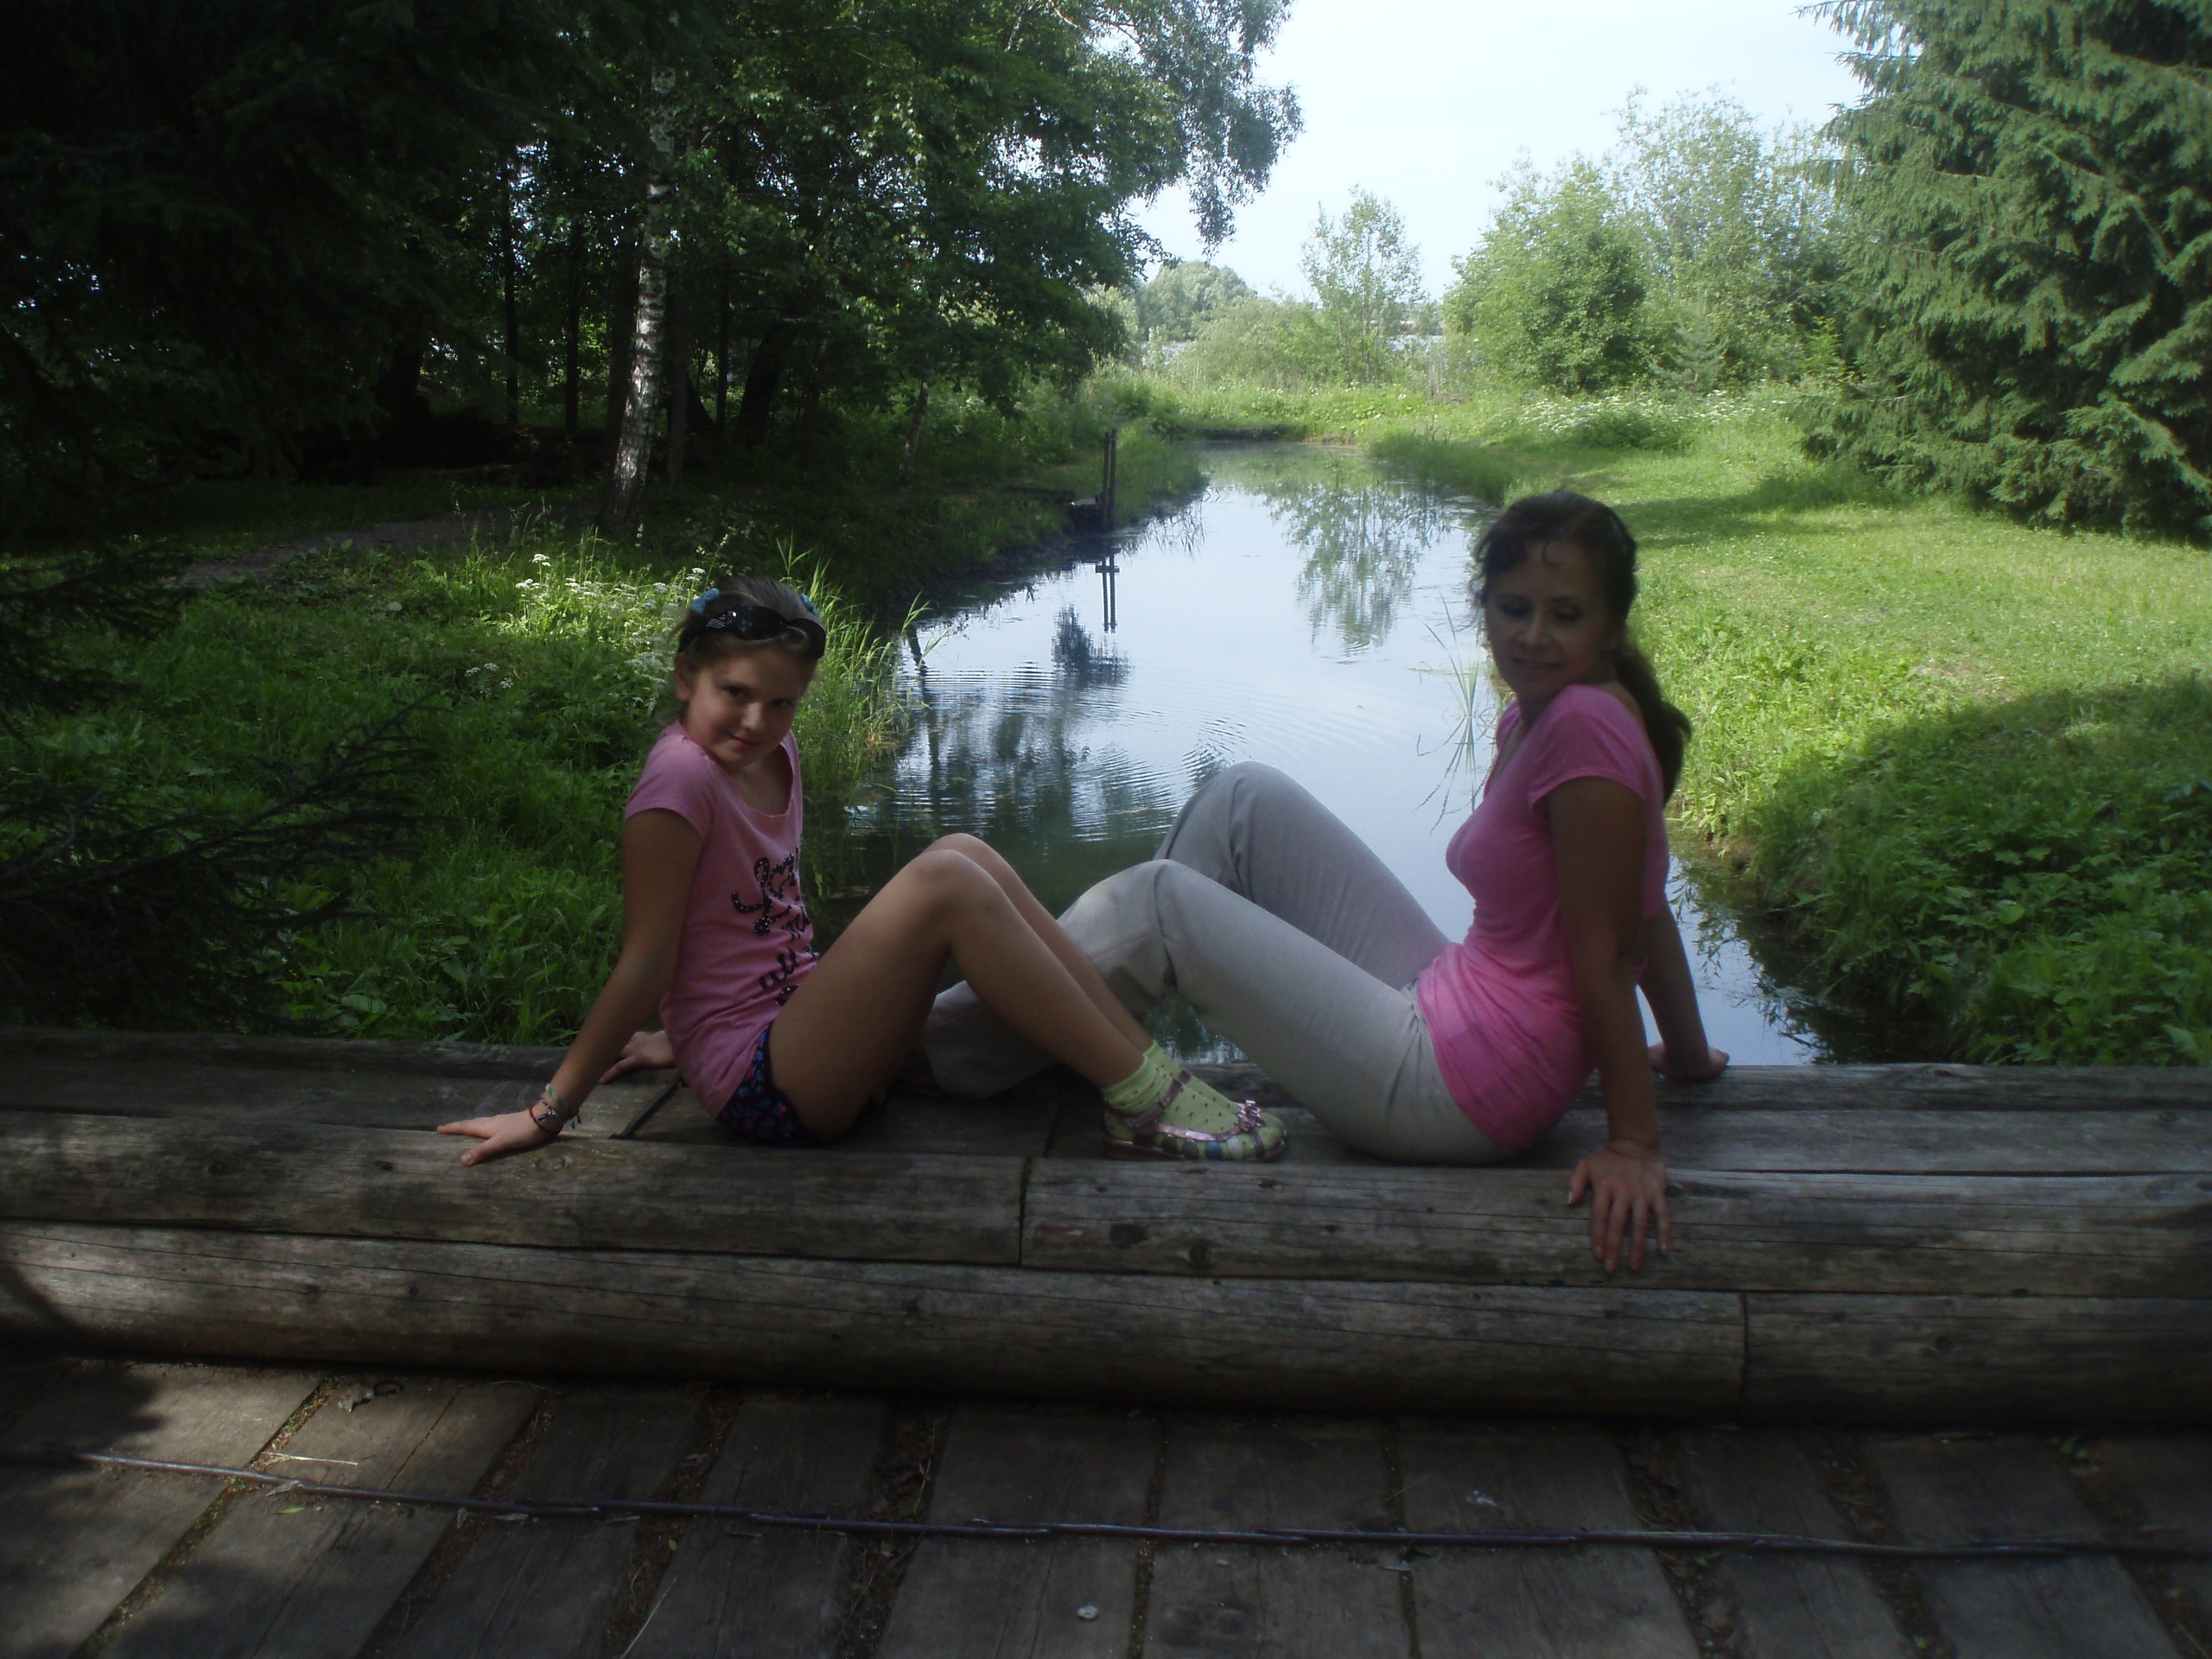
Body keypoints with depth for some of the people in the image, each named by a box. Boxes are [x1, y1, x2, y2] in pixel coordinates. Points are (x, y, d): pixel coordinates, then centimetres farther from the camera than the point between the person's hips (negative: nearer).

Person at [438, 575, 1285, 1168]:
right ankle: (1143, 1101, -19)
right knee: (945, 884, -23)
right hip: (764, 1086, -8)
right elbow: (644, 966, -13)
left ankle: (1145, 1060, -8)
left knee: (963, 852, -5)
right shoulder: (682, 777, -15)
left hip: (802, 1028, 8)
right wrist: (548, 1113, -12)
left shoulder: (774, 756, 10)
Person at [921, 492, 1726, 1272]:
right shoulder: (1532, 717, 6)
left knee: (1156, 903, -3)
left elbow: (1603, 953, -20)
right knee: (1246, 799, 8)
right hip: (1442, 1001, 9)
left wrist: (1633, 1143, -16)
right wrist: (1687, 1056, 21)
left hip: (1455, 1092, -9)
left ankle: (935, 1047, 19)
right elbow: (1646, 910, 13)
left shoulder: (1586, 724, -22)